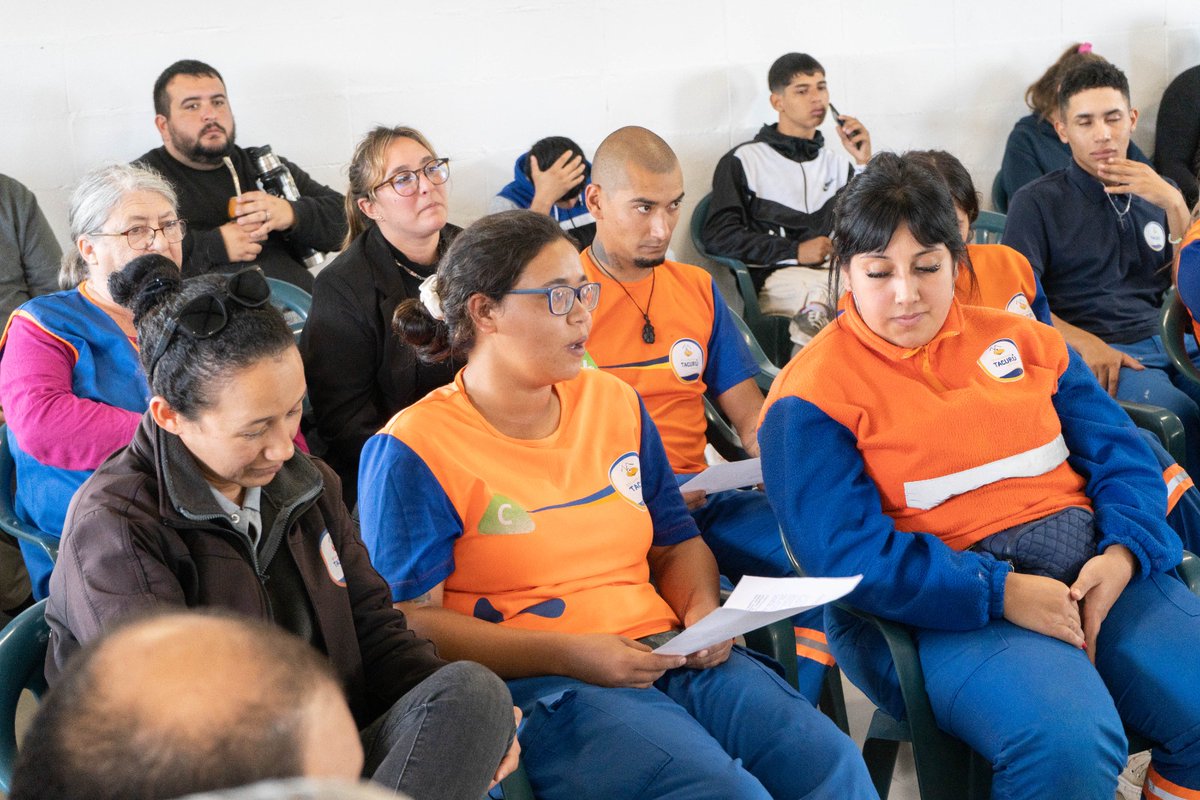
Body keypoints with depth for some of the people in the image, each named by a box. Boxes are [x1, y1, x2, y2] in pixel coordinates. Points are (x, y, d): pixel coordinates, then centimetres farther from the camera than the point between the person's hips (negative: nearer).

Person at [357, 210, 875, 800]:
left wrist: (702, 611, 1)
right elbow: (409, 622, -9)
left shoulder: (614, 403, 16)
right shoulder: (413, 451, -3)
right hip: (534, 685, -6)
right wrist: (566, 655, -16)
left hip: (667, 656, 6)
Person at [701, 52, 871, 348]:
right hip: (776, 278, -4)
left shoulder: (837, 163, 25)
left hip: (837, 271, 4)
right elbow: (718, 236, 2)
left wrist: (864, 164, 6)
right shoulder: (743, 161, 12)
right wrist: (795, 251, -5)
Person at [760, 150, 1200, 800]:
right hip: (941, 600, -6)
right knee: (1067, 745, -33)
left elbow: (1119, 454, 14)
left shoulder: (1020, 340, 16)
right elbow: (845, 552, -11)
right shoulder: (813, 394, -2)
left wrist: (1121, 554, -7)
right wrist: (1001, 592, -19)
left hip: (1088, 568, 6)